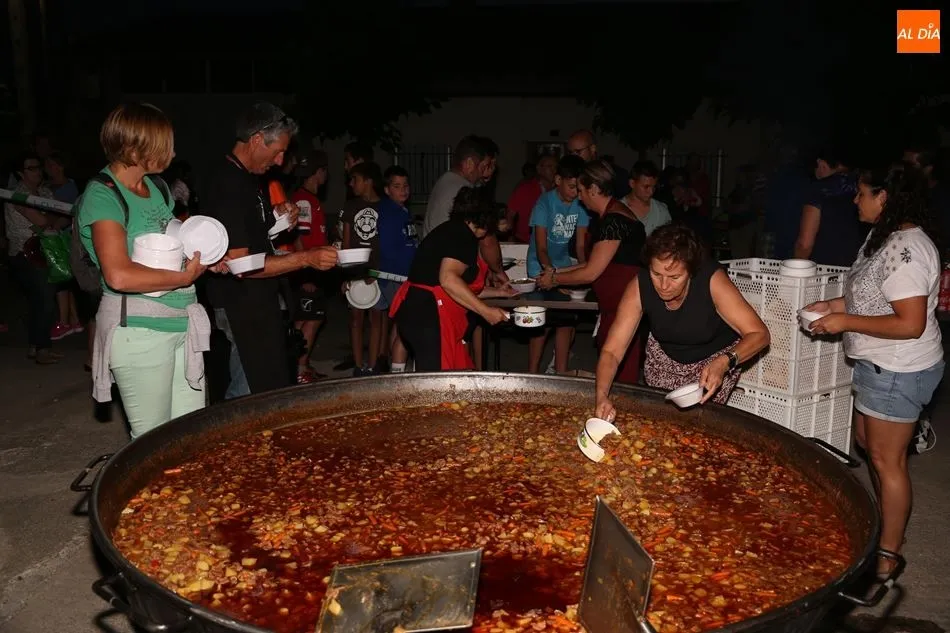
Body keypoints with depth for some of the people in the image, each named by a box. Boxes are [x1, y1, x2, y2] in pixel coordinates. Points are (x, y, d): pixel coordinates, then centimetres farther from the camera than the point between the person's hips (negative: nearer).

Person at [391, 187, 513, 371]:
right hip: (427, 316, -11)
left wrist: (497, 292, 38)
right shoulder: (463, 235, -9)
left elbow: (461, 286, 29)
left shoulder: (451, 230, 22)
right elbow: (448, 279, -24)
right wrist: (486, 311, -20)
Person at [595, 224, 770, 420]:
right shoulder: (639, 287, -27)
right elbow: (611, 351, -25)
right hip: (664, 356, 2)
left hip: (716, 358, -2)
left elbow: (759, 334, -28)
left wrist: (725, 363, -47)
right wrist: (602, 396, -43)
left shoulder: (712, 280, -33)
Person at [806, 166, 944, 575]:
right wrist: (834, 305, 6)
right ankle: (887, 525, 40)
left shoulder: (905, 250, -25)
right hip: (881, 365, 10)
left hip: (898, 371, -10)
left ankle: (888, 554, 19)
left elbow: (910, 324, -29)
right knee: (867, 442, 22)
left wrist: (846, 322, -22)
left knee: (886, 460, 3)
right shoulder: (886, 237, 6)